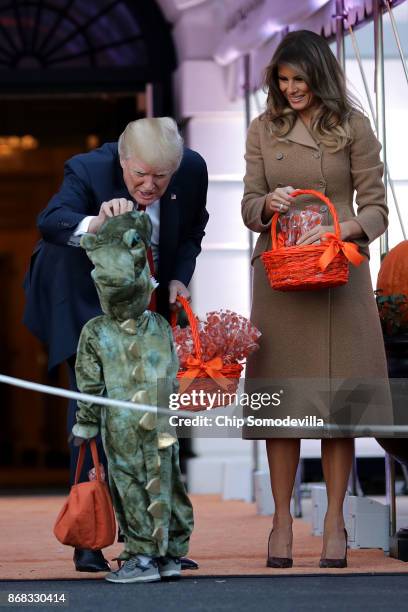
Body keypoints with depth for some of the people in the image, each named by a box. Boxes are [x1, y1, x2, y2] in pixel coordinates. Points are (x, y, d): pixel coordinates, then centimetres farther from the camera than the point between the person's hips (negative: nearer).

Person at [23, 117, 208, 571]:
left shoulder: (193, 169, -15)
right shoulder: (88, 170, -26)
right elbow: (50, 221, -42)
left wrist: (179, 278, -11)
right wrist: (94, 223, -61)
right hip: (86, 299, -4)